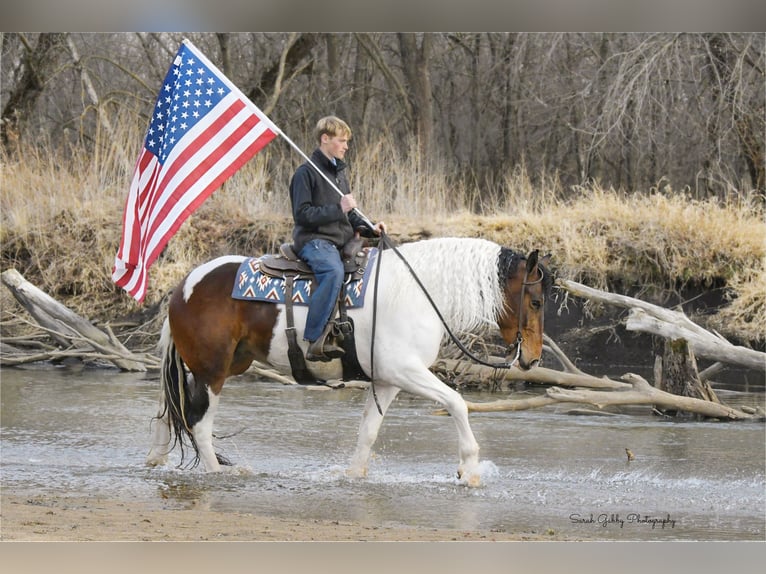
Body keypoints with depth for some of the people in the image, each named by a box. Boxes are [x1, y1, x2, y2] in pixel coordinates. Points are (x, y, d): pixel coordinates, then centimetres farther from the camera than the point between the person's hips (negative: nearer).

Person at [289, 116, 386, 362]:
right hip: (313, 240, -9)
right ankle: (316, 340, -39)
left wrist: (369, 228, 7)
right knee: (333, 270, -37)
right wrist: (338, 210, -17)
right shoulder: (306, 173, -4)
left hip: (342, 240, 9)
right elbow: (302, 214, -13)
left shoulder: (339, 172, 21)